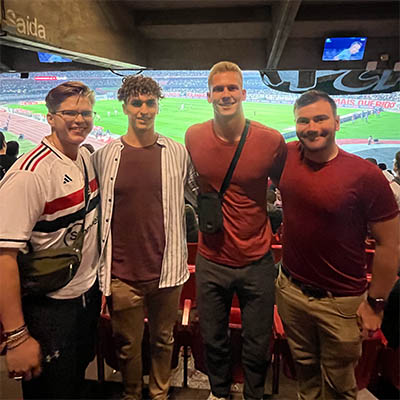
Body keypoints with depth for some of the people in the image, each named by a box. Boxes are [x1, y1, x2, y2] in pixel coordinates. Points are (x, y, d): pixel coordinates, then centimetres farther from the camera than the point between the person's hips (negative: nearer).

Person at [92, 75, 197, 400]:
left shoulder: (177, 153, -2)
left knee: (164, 340, 19)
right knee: (128, 345, 17)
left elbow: (200, 196, 12)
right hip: (122, 273, 0)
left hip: (167, 268, 1)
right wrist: (101, 266, 5)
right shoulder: (104, 155, -1)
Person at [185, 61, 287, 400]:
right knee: (213, 341, 21)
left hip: (257, 262, -1)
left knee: (257, 346, 17)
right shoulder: (193, 137, -6)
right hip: (211, 261, 2)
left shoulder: (272, 141, -12)